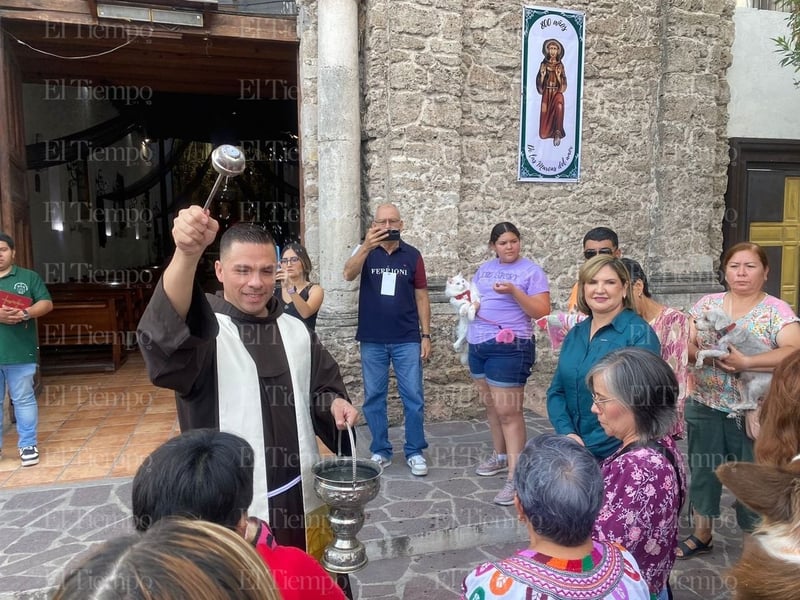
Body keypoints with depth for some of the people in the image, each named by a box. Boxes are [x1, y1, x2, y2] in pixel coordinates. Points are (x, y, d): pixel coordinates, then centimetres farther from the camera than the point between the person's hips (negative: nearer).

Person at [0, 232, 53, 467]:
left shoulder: (29, 277, 6)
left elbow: (46, 303, 1)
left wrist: (25, 313, -18)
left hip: (20, 352, -2)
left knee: (23, 399, 5)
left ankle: (28, 445, 13)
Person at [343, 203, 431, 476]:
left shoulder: (412, 255, 3)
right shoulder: (365, 252, 0)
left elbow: (421, 296, 6)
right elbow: (348, 275, -20)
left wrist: (426, 335, 2)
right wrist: (366, 247, -35)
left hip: (407, 340, 0)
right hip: (372, 341, 0)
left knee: (413, 397, 3)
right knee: (374, 397, 8)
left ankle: (415, 452, 17)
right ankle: (380, 451, 22)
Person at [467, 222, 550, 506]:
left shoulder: (531, 271, -6)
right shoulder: (484, 269, 12)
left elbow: (542, 312, -12)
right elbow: (470, 296, 21)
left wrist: (514, 291, -23)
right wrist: (468, 304, -3)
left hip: (509, 347, -7)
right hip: (478, 345, 7)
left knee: (508, 411, -7)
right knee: (491, 406, 16)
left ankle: (516, 477, -2)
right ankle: (500, 456, 33)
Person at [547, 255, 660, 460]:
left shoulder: (639, 333, -11)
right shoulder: (575, 334, 7)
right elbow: (556, 391, 8)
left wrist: (590, 446, -18)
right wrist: (568, 434, -9)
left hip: (617, 453, -5)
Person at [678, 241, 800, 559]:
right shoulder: (707, 303, 4)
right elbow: (685, 346, 0)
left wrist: (745, 362, -29)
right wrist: (709, 357, -20)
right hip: (705, 406, 3)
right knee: (702, 469, 14)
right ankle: (701, 533, 33)